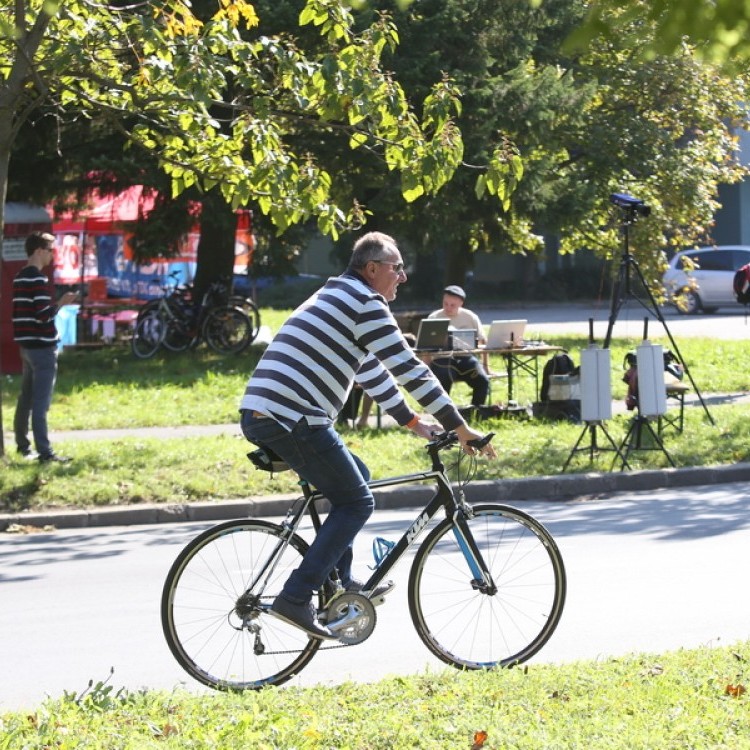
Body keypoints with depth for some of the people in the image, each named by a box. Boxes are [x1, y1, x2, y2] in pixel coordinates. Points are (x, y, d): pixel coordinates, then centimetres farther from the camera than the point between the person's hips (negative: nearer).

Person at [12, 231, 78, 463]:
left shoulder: (20, 278, 13)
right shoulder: (38, 279, -16)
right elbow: (44, 315, -22)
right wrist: (62, 303, -10)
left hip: (26, 344, 9)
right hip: (42, 346, -9)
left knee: (26, 398, 16)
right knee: (41, 402, -9)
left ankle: (22, 444, 23)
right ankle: (44, 452, -10)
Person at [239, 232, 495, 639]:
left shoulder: (337, 297, 26)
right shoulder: (366, 303, -6)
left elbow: (373, 372, 33)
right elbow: (409, 370, -8)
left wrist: (412, 421, 33)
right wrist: (461, 428, -3)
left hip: (259, 415, 10)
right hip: (292, 419, -10)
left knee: (354, 477, 23)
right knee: (356, 502, -1)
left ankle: (340, 582, 25)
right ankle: (295, 598, -9)